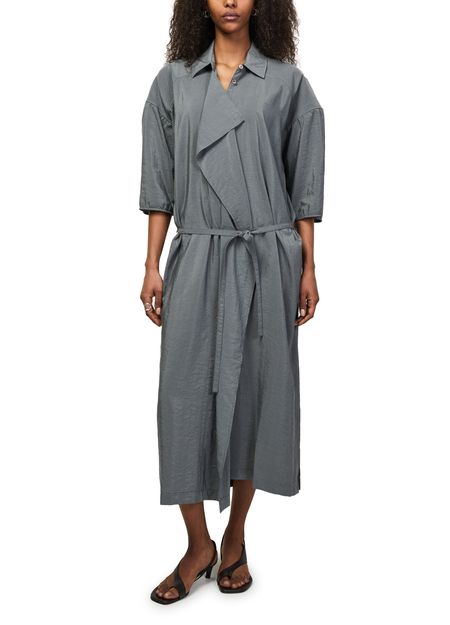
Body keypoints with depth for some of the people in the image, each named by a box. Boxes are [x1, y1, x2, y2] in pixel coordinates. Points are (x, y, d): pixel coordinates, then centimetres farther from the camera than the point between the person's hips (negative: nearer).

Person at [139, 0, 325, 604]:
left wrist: (308, 269, 0)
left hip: (267, 258, 0)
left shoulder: (288, 83, 5)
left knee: (254, 392, 5)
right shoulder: (173, 81, 9)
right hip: (196, 258, 1)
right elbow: (159, 182, 7)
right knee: (185, 395, -2)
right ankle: (199, 545, 15)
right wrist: (152, 266, 1)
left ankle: (235, 538, 23)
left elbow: (305, 183, 5)